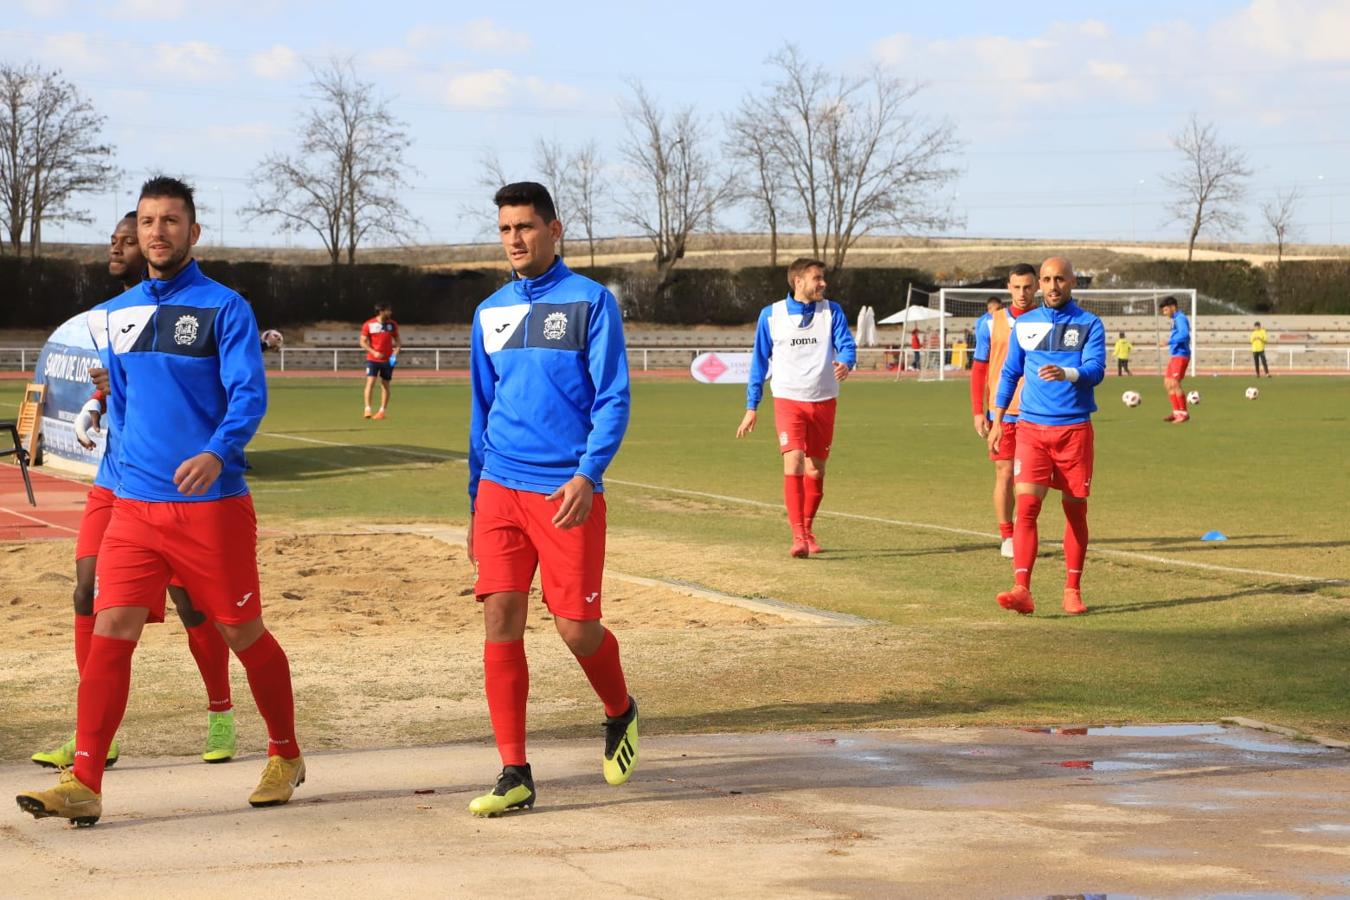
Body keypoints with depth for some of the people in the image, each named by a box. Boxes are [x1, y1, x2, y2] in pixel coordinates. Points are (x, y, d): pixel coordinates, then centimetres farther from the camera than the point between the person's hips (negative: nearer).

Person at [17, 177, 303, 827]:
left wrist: (217, 453, -31)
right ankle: (83, 783, -10)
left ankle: (285, 757, 27)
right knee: (110, 631, -8)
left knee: (242, 634, 7)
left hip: (211, 503, -4)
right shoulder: (117, 315, 12)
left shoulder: (223, 308, -5)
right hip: (133, 505, 4)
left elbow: (249, 393, -15)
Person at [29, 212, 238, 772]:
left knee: (191, 604, 0)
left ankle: (221, 715, 20)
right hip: (113, 480, 6)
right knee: (89, 593, -3)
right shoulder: (103, 317, 13)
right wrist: (93, 408, 2)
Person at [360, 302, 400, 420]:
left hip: (388, 360, 2)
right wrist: (374, 352, -16)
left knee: (385, 385, 5)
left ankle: (382, 411, 11)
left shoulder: (392, 324, 3)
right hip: (372, 359, -2)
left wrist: (396, 351, -7)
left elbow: (397, 340, 12)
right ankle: (367, 409, -12)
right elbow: (363, 342, -4)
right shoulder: (368, 325, -6)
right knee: (370, 382, -13)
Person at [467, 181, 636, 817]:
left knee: (577, 626, -3)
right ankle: (514, 775, 0)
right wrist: (476, 502, 18)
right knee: (500, 621, -5)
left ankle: (621, 714, 29)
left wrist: (587, 475, -19)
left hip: (568, 492, -4)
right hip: (500, 489, 4)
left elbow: (613, 400, -6)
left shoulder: (590, 301, -2)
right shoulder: (490, 312, 13)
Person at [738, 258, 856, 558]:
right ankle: (798, 537, -20)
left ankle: (807, 530, 30)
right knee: (793, 463, -17)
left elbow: (846, 345, -7)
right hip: (788, 400, -2)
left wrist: (845, 364, -32)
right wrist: (752, 408, 6)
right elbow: (760, 361, 7)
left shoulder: (832, 311, 4)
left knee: (815, 469, 10)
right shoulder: (771, 315, 0)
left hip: (824, 401, 2)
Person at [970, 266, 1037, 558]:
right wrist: (978, 411, -1)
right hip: (1002, 411, 0)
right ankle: (1006, 536, 7)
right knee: (1004, 474, 0)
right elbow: (979, 369, 6)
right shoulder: (990, 323, 4)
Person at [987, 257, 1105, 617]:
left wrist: (1065, 373, -32)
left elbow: (1095, 370, -12)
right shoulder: (1024, 325, 9)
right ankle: (1022, 590, -18)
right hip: (1031, 427, 1)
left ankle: (1072, 591, 17)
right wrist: (997, 421, 12)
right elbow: (1010, 373, 17)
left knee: (1075, 511, 7)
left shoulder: (1089, 324, 1)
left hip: (1075, 429, -1)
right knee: (1026, 506, -12)